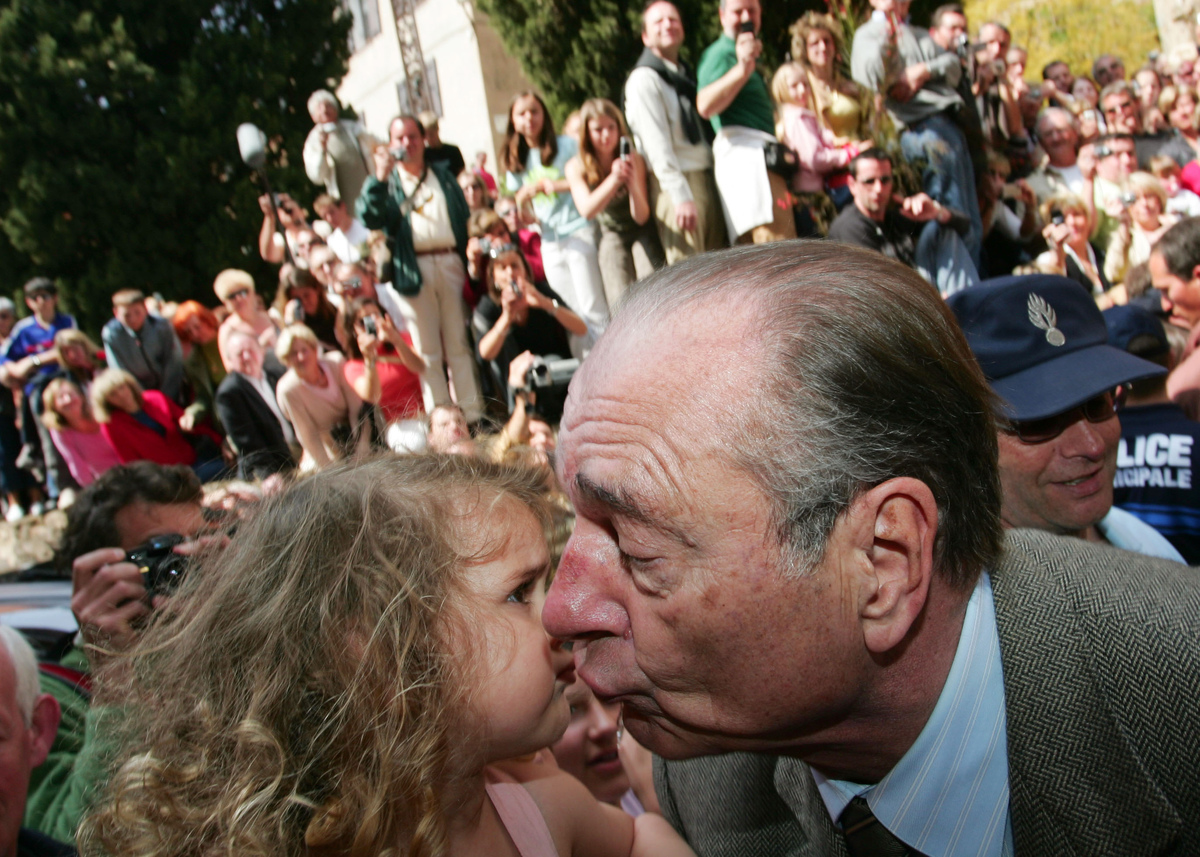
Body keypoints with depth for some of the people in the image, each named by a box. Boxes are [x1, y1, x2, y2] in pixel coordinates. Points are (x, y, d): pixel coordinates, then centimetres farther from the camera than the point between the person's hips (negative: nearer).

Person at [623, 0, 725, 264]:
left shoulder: (686, 73, 21)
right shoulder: (644, 79, -6)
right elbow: (657, 144, -15)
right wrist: (681, 197, -21)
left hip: (707, 179, 8)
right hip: (677, 184, -8)